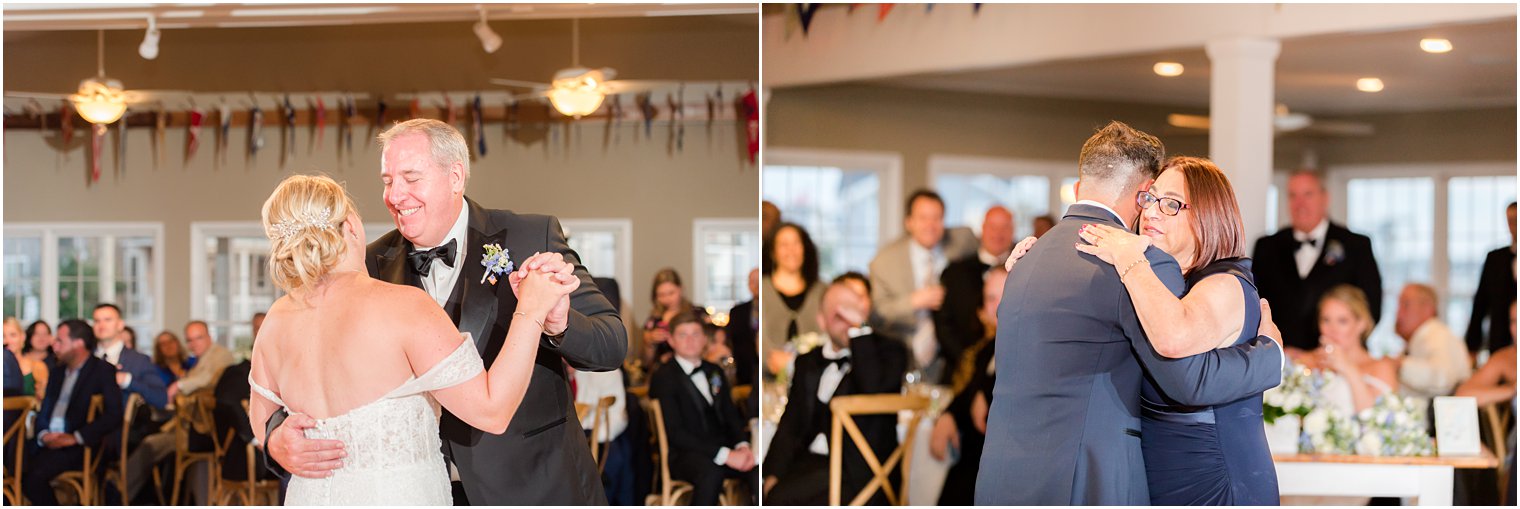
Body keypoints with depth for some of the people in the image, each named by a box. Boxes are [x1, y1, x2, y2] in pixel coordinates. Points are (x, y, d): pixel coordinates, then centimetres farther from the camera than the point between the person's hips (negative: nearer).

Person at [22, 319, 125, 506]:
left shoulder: (103, 371, 0)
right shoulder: (60, 372, 23)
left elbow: (113, 414, -12)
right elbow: (44, 411, 19)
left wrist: (76, 437, -18)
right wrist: (43, 434, -4)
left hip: (81, 447, -7)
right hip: (49, 444, 7)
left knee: (36, 476, -28)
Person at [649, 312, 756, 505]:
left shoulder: (714, 371, 20)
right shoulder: (663, 377, -2)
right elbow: (675, 433, -10)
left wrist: (742, 445, -6)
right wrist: (725, 455, -20)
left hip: (723, 447, 6)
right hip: (682, 455, -5)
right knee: (711, 471, -39)